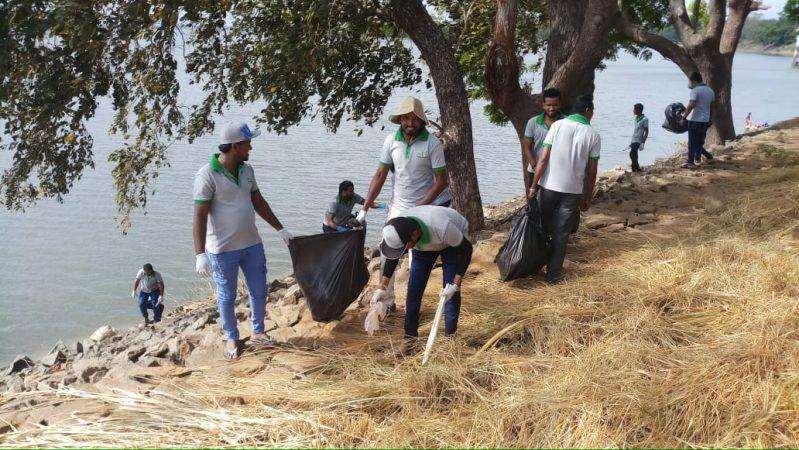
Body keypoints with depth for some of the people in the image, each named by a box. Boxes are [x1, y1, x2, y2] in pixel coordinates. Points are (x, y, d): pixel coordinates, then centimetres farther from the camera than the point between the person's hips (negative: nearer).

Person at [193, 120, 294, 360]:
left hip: (252, 244, 6)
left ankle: (258, 332, 33)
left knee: (259, 291, 14)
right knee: (227, 296, 9)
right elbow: (200, 216, -19)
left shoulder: (246, 170, 4)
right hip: (223, 250, -6)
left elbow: (259, 202, 15)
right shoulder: (207, 175, -18)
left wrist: (281, 229, 17)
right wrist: (200, 254, -23)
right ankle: (232, 338, 27)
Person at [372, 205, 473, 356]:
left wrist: (455, 285, -30)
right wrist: (382, 288, -9)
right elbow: (392, 258, -10)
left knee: (451, 292, -12)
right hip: (423, 242, 4)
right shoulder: (397, 230, -32)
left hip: (453, 241, -4)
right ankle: (410, 336, 5)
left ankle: (450, 336, 2)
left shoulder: (442, 227, -46)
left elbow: (466, 250, -29)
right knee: (414, 288, -5)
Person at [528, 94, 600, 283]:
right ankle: (554, 273, 12)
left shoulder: (558, 125, -3)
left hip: (548, 186, 1)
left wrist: (534, 186, -4)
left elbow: (543, 159, -8)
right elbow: (591, 172, 0)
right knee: (561, 233, 8)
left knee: (542, 227, 17)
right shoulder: (593, 135, -2)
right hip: (572, 190, -1)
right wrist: (587, 198, 10)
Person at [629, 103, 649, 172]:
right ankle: (637, 169, 14)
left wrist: (643, 143, -17)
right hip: (634, 141, 8)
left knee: (632, 154, -17)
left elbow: (646, 131, -11)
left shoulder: (644, 119, -12)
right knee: (634, 156, 8)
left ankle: (636, 169, -10)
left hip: (638, 141, -8)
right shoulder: (635, 118, 12)